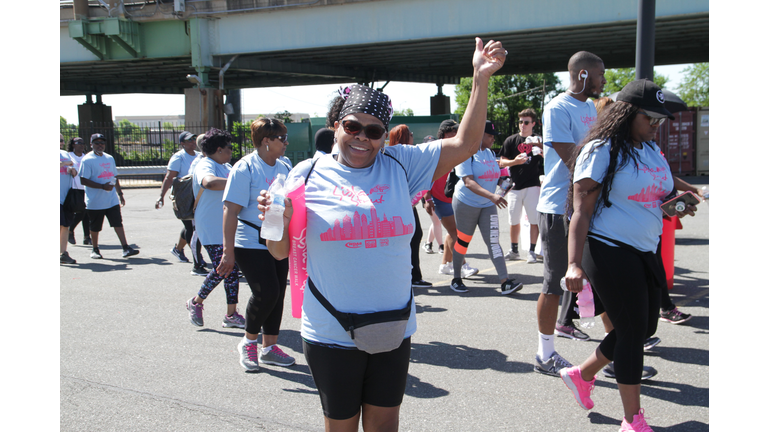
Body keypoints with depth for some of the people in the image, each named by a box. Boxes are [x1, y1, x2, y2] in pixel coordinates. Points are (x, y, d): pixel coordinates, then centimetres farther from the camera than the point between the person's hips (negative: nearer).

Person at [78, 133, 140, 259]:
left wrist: (120, 193, 19)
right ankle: (95, 250, 24)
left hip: (112, 200, 4)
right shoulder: (87, 160, -7)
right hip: (95, 202, -4)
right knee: (95, 227, 7)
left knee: (118, 223, -5)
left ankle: (126, 248, -8)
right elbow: (83, 180, -14)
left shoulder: (110, 158, 14)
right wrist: (102, 186, -22)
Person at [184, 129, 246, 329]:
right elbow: (210, 182, -38)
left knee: (232, 269, 6)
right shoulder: (205, 166, -13)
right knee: (221, 269, -11)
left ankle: (231, 314, 13)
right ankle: (196, 302, 13)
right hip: (212, 230, -9)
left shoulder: (226, 167, 17)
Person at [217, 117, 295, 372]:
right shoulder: (245, 169, -12)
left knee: (277, 294, 8)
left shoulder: (285, 168, 9)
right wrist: (228, 251, -20)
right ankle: (248, 342, 9)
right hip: (251, 244, -7)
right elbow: (231, 211, -15)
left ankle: (268, 347, 22)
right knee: (265, 292, -15)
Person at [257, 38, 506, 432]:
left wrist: (480, 79, -6)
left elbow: (465, 144, 1)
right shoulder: (308, 174, -3)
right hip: (331, 335, -2)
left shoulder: (401, 165, 2)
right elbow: (281, 251, 1)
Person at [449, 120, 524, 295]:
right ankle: (456, 279, 22)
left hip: (487, 205, 6)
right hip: (466, 203, -5)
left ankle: (505, 282, -10)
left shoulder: (490, 153, 9)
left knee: (493, 241, -4)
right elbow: (468, 182, -26)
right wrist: (491, 196, -36)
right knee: (463, 241, 6)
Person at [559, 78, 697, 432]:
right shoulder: (601, 151, -12)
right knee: (632, 330, -4)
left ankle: (581, 375, 33)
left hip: (646, 252, 9)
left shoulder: (652, 150, 12)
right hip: (610, 253, -9)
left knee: (645, 327, 14)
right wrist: (575, 263, -26)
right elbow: (581, 211, -17)